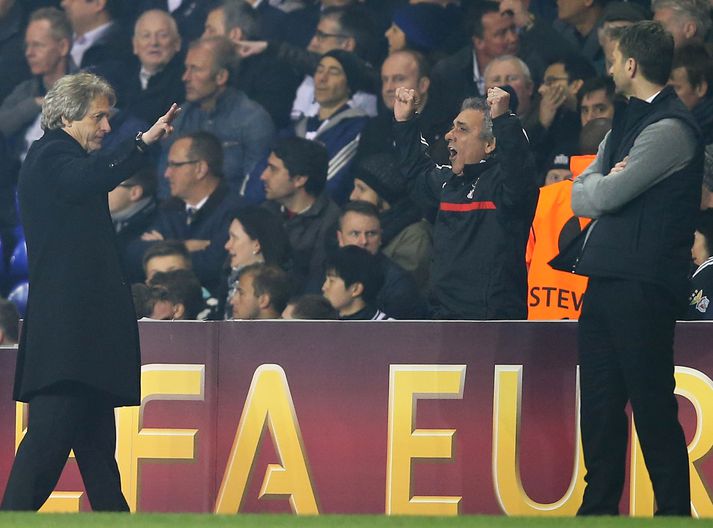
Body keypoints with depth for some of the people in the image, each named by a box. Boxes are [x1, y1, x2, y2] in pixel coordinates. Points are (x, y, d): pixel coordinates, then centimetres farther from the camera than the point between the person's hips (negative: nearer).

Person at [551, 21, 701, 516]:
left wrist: (602, 183, 5)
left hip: (643, 285, -9)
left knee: (652, 409, -6)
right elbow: (581, 197, 16)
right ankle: (599, 509, 18)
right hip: (606, 283, 9)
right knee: (600, 404, 12)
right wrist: (606, 182, -4)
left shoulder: (670, 129, -13)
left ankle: (674, 512, -2)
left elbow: (604, 196, -17)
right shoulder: (627, 122, 18)